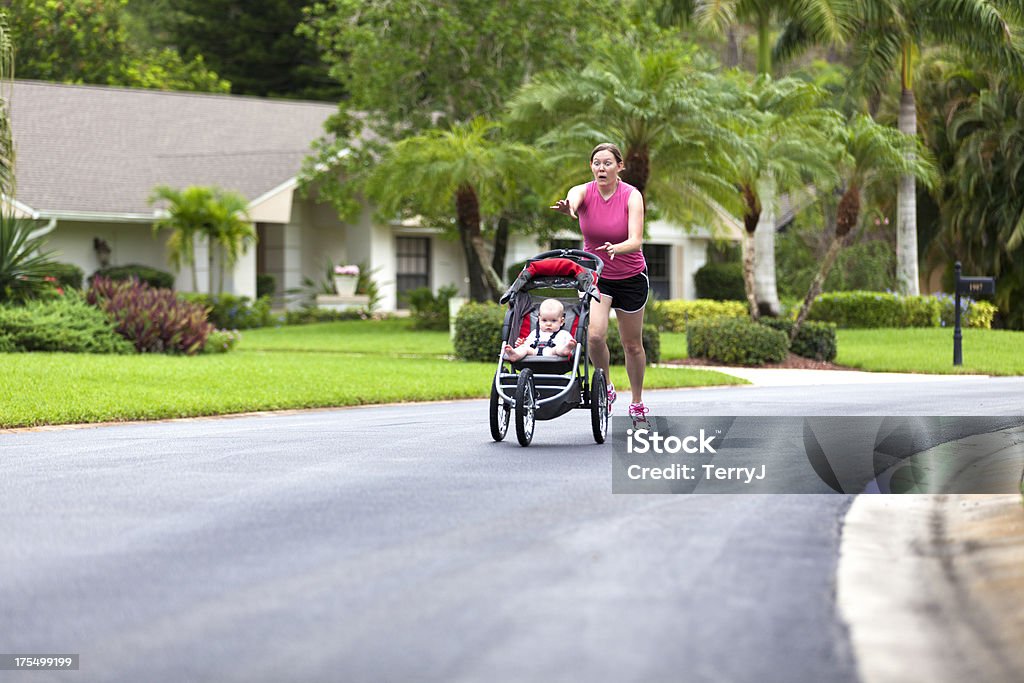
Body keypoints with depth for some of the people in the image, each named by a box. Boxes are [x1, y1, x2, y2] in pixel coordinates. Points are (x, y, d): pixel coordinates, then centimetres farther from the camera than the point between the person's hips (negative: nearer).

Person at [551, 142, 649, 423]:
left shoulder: (632, 196, -16)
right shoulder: (584, 192, -14)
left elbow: (636, 241, -29)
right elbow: (572, 200, -40)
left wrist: (616, 248, -52)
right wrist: (567, 207, -66)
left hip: (630, 277, -1)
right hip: (594, 274, 1)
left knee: (632, 344, 8)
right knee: (594, 334, -20)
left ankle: (637, 402, 28)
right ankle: (606, 388, 4)